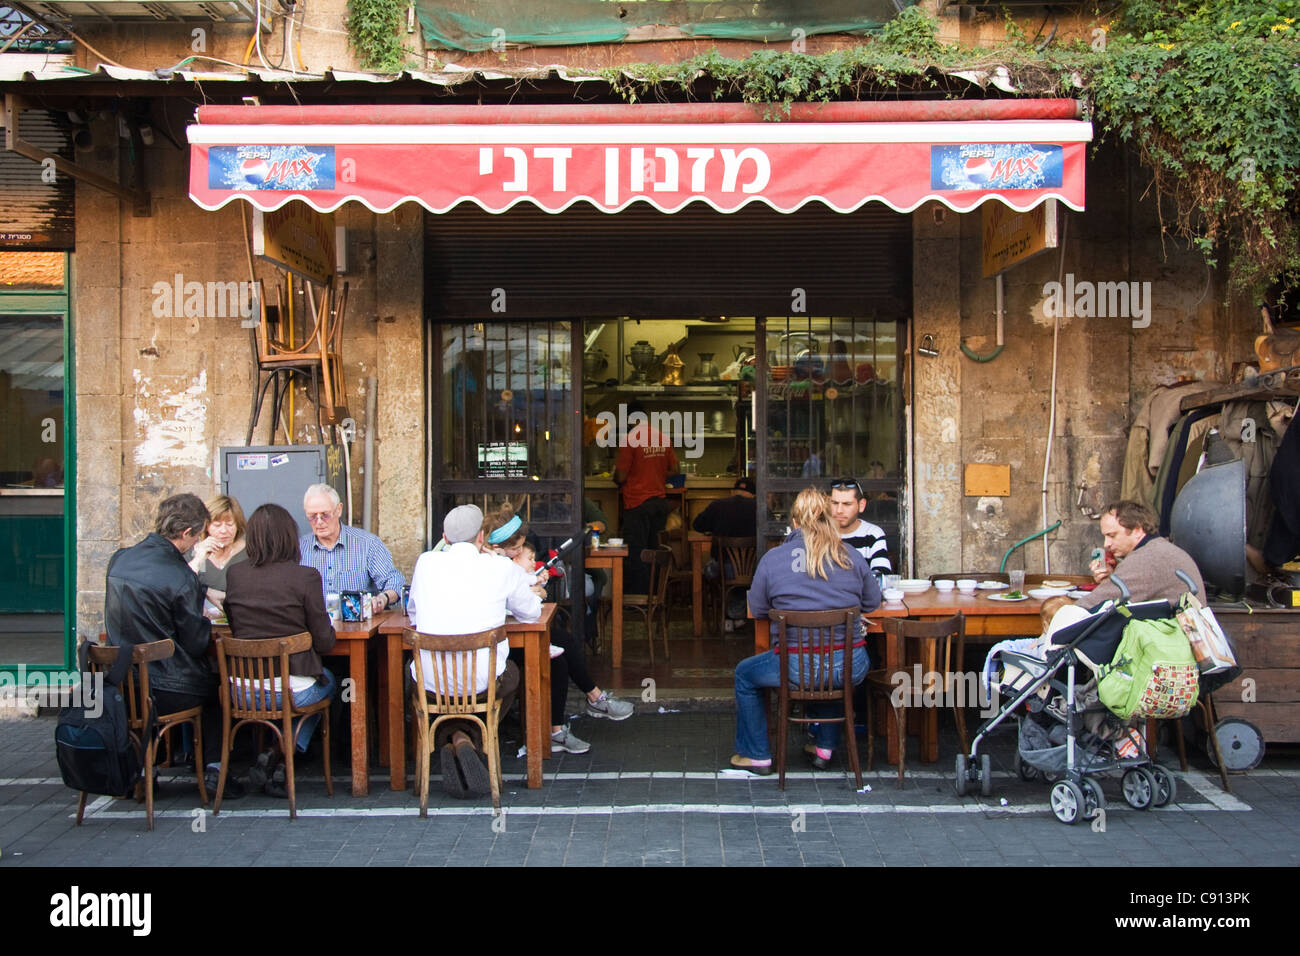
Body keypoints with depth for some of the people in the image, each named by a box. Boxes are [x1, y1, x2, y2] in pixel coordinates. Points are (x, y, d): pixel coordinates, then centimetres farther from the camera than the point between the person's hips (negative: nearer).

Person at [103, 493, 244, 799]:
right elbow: (196, 644, -14)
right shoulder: (182, 578, -20)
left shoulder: (118, 559, 1)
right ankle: (214, 769, 18)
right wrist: (208, 626, 8)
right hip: (167, 692, -6)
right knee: (218, 682, 23)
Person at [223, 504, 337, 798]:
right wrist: (332, 629, 14)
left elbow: (236, 628, 13)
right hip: (291, 690, -4)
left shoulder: (235, 574, -1)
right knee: (328, 681, 31)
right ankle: (278, 763, 17)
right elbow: (324, 643, -8)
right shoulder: (305, 576, -14)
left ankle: (271, 758, 22)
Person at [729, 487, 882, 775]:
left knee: (744, 674, 27)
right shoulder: (852, 557, 2)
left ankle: (757, 756, 33)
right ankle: (826, 749, 45)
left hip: (798, 667, -3)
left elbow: (757, 609, 6)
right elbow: (873, 602, 14)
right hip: (851, 668, 3)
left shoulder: (772, 558, -3)